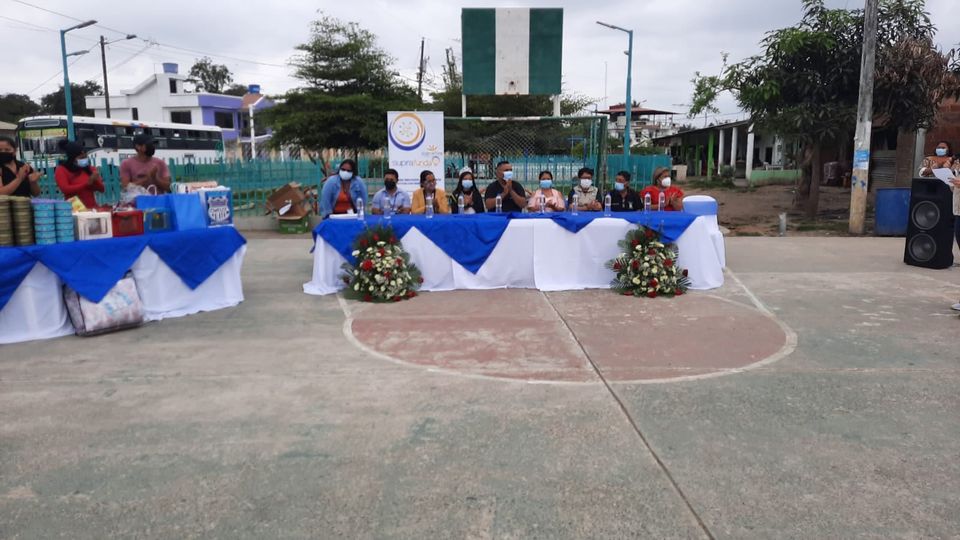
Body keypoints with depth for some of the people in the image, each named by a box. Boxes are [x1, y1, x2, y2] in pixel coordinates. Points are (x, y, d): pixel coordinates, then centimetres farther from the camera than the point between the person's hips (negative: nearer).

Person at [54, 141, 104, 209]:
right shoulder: (61, 170, 1)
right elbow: (66, 189, -13)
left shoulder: (90, 168, 10)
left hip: (91, 208, 3)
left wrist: (95, 180, -12)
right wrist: (87, 183, -17)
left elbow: (101, 189, 9)